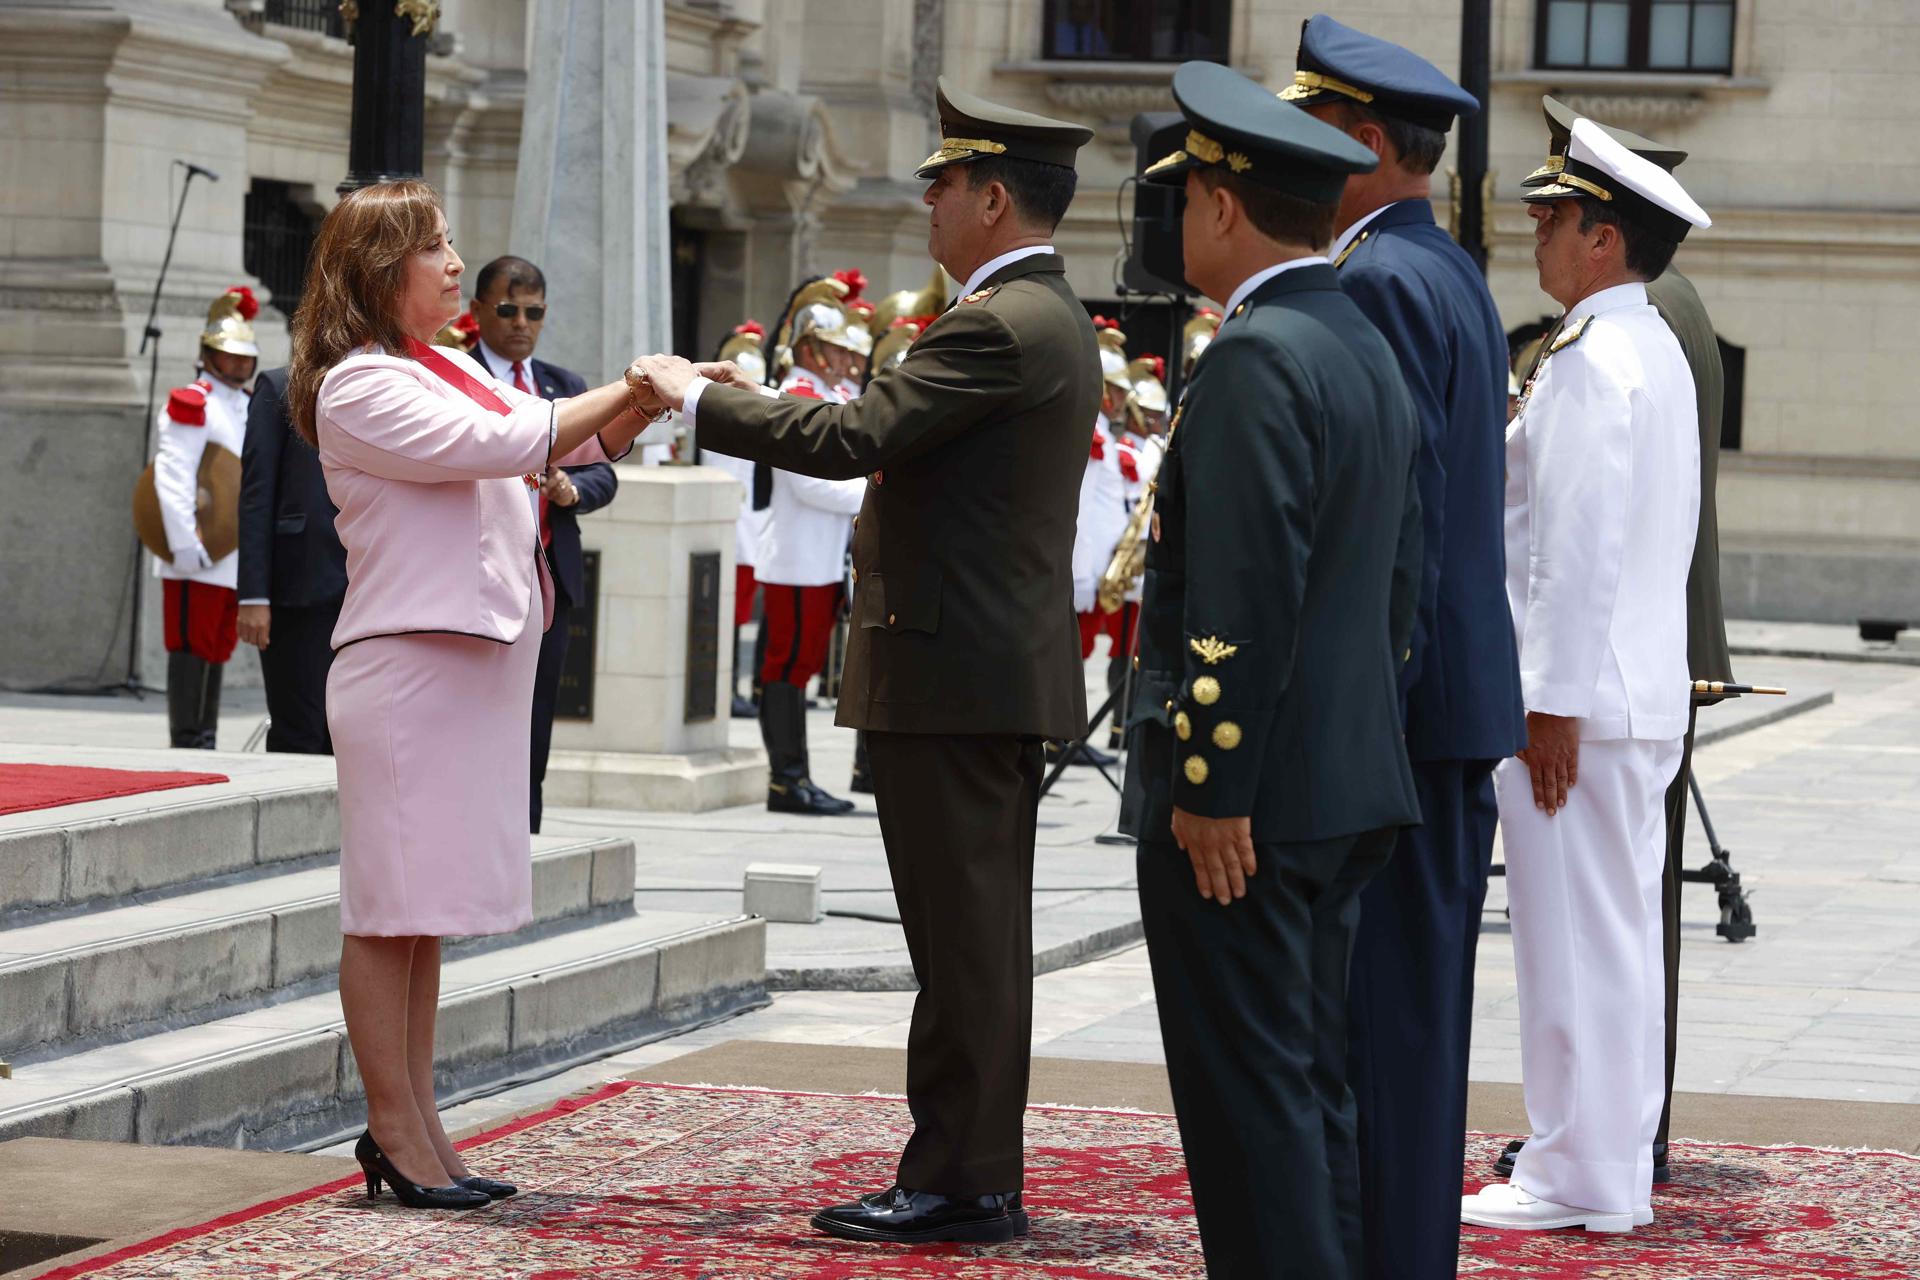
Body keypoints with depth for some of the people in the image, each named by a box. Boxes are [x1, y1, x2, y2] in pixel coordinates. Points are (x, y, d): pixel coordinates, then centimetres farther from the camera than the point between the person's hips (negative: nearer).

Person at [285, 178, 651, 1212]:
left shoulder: (453, 371, 18)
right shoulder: (359, 386, -10)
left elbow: (573, 446, 18)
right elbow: (500, 445, -18)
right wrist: (631, 388, -12)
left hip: (473, 659, 9)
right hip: (406, 661, -9)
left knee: (426, 908, 10)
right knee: (392, 908, -3)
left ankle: (416, 1128, 14)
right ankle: (395, 1135, 1)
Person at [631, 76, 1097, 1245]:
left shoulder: (997, 326, -17)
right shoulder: (1054, 319, 16)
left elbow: (850, 440, -21)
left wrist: (696, 396, -9)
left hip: (949, 668, -10)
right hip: (1007, 667, 10)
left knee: (963, 940, -6)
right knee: (981, 939, 12)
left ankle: (955, 1183, -2)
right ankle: (983, 1177, 18)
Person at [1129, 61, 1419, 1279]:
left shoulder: (1257, 358, -16)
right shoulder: (1368, 349, 15)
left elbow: (1245, 595, -22)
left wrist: (1212, 785, -20)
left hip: (1248, 801, -10)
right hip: (1352, 786, 10)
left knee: (1250, 1097, -5)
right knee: (1312, 1087, 15)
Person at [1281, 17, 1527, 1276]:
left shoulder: (1380, 283, -15)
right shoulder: (1451, 273, 16)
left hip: (1397, 701, -10)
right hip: (1455, 693, 10)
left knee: (1382, 1005, -6)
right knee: (1414, 1006, 15)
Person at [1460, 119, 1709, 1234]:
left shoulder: (1591, 360, -16)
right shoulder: (1656, 350, 16)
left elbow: (1581, 546, -21)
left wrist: (1554, 705, -21)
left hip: (1582, 692, -10)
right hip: (1648, 696, 10)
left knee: (1576, 940, -4)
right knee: (1620, 935, 13)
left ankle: (1578, 1177, 0)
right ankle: (1614, 1167, 20)